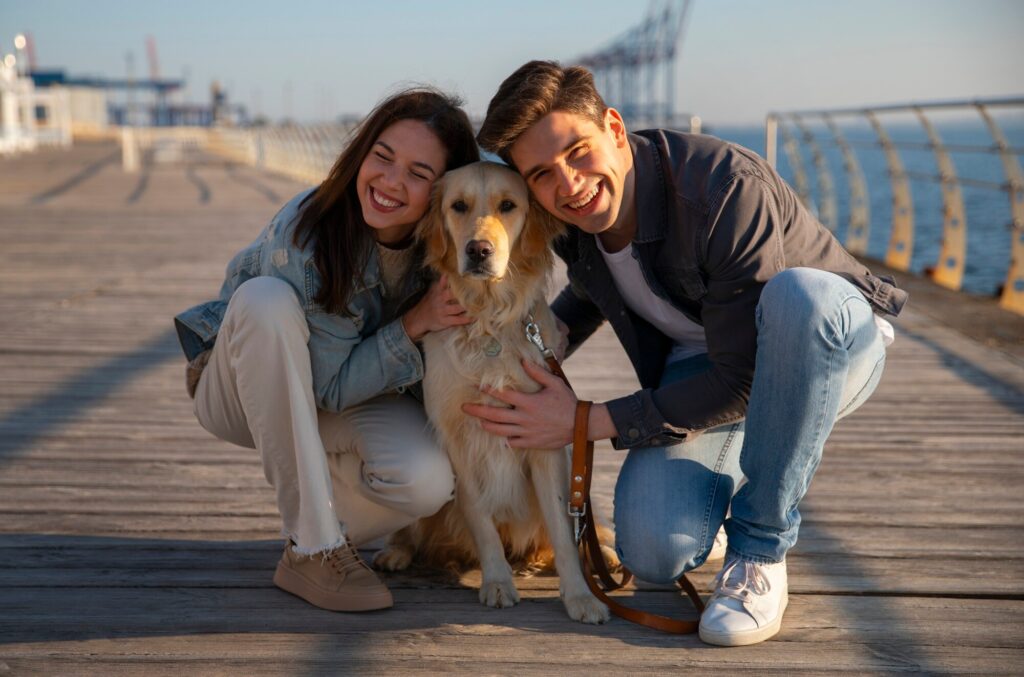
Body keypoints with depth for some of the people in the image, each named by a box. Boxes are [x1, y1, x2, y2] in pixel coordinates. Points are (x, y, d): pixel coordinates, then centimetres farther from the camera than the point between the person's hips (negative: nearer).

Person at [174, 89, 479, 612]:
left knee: (427, 480, -29)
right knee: (267, 299, -37)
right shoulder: (305, 234, -31)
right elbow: (332, 387, -25)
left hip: (345, 391, 3)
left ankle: (330, 529, 7)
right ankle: (313, 547, -29)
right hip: (240, 390, -2)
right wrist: (414, 324, -33)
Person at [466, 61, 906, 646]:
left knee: (798, 293, -41)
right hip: (697, 364, 4)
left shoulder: (727, 189, -32)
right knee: (655, 552, -22)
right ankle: (730, 475, 15)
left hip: (831, 341, -3)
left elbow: (744, 383, -28)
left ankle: (761, 548, -22)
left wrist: (588, 423, -25)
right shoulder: (572, 219, -11)